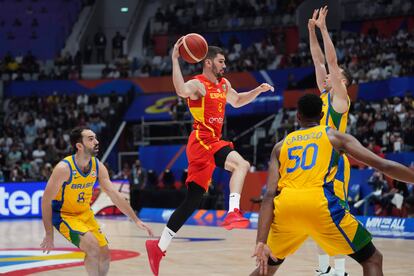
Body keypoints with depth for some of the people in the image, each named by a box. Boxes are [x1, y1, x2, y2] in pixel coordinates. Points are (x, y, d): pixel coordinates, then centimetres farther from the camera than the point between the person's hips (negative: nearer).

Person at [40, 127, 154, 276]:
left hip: (85, 213, 7)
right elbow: (46, 200, -21)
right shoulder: (64, 168, -26)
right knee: (93, 246, -26)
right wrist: (49, 235, -20)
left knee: (104, 256, 5)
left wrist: (136, 220, -4)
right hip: (63, 214, -7)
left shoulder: (98, 166, -8)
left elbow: (114, 195, -1)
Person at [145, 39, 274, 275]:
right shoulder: (198, 84, -10)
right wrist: (175, 59, -38)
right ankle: (233, 212, -40)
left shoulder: (224, 85, 17)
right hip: (202, 141, -9)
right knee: (241, 164, -30)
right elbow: (182, 90, -34)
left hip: (214, 141, 9)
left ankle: (160, 246, 12)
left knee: (193, 200, 8)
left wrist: (258, 91, 21)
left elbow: (237, 101, 35)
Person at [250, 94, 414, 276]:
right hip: (319, 203, -3)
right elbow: (384, 166, 12)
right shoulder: (334, 136, 19)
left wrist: (261, 242, 4)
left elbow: (269, 194, 10)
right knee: (372, 260, 12)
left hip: (285, 206, 3)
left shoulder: (281, 146, 24)